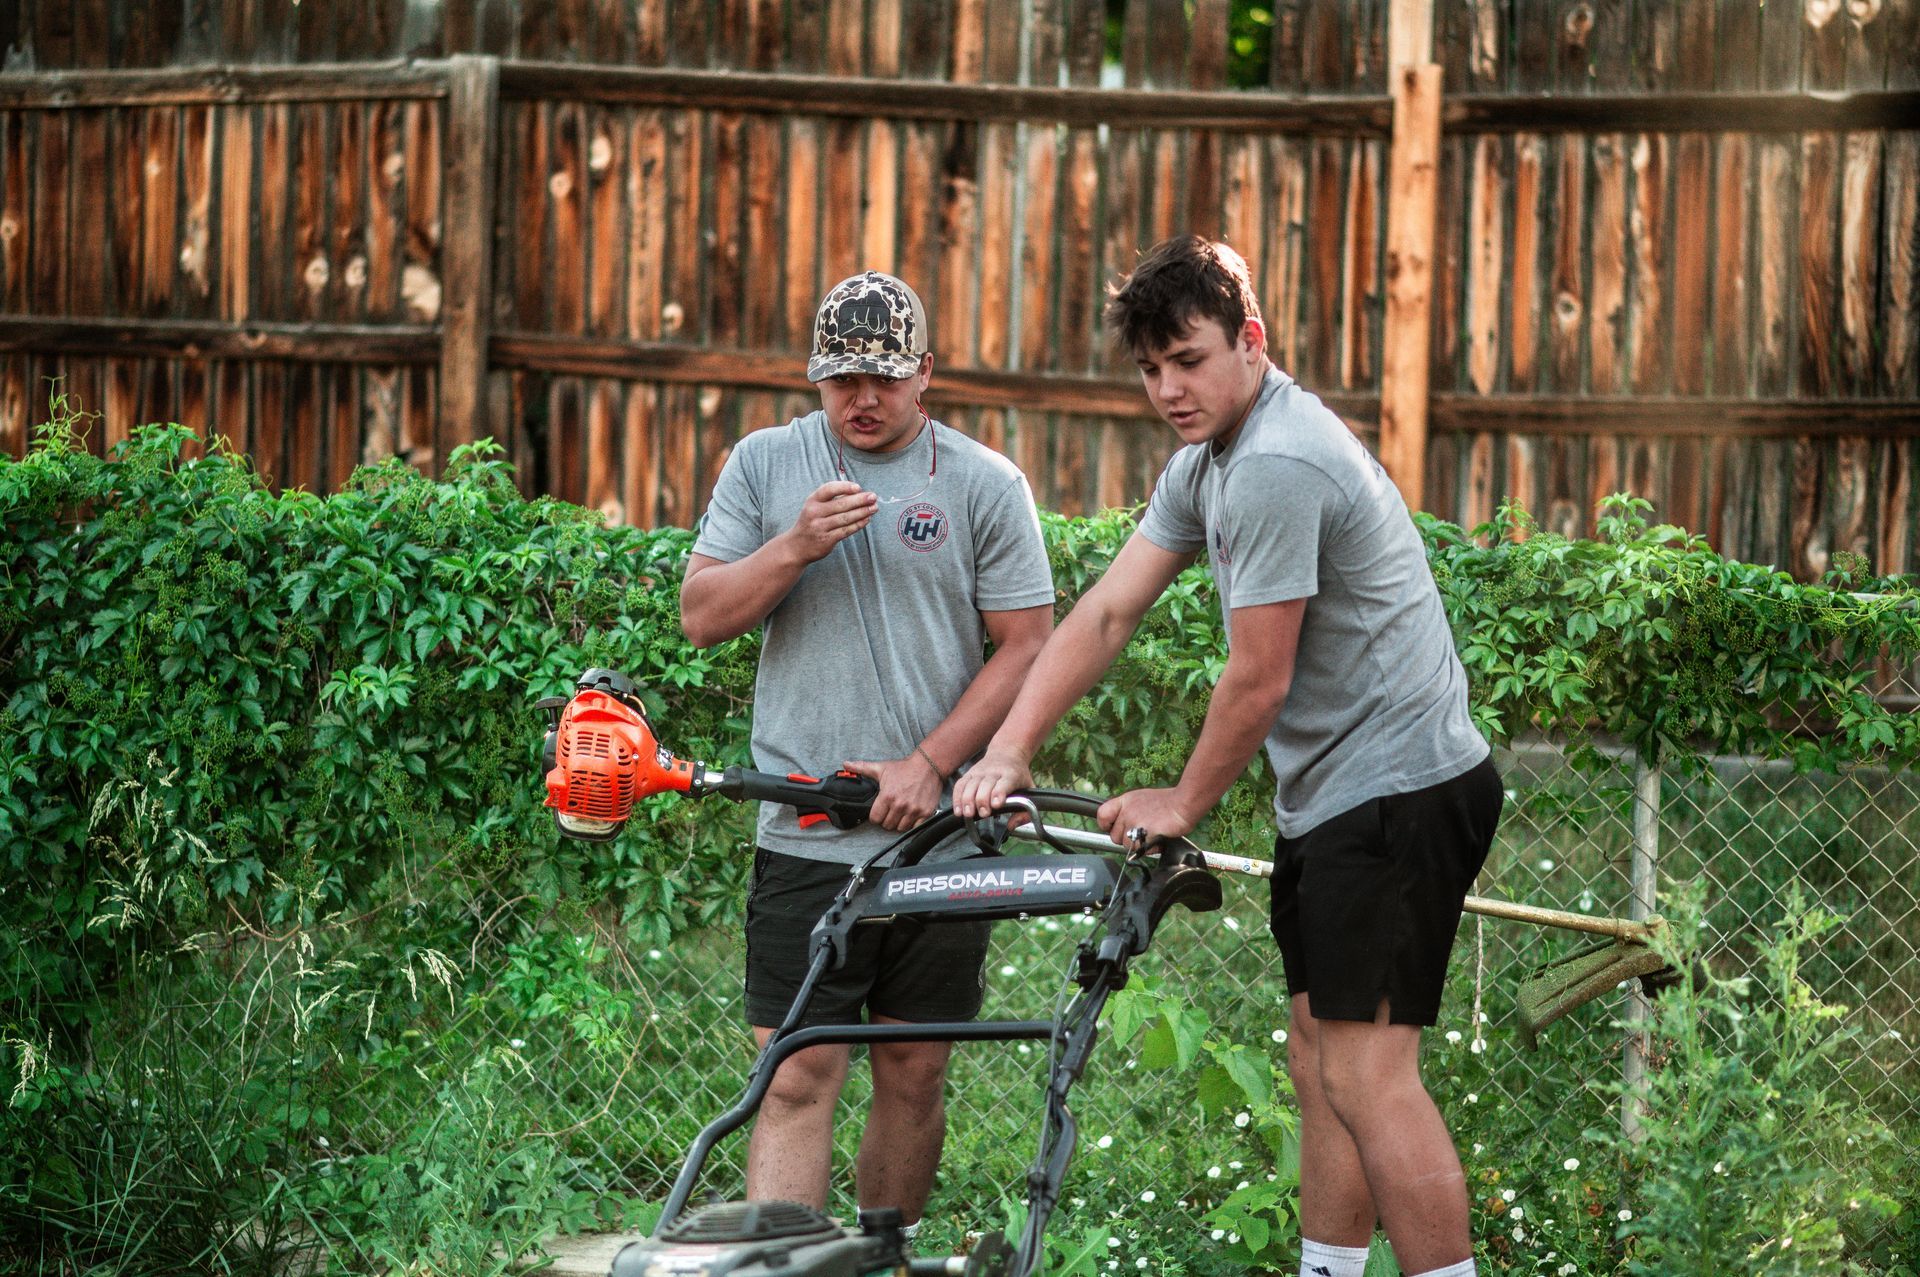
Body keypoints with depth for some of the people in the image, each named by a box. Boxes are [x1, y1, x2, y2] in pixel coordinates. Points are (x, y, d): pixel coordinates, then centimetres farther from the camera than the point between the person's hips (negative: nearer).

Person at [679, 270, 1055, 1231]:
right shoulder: (764, 465, 8)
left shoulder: (986, 485, 3)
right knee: (798, 1078, -7)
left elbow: (1025, 647, 1)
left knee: (914, 1074, 7)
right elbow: (701, 615, 6)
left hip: (937, 830, 0)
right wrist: (796, 547, -11)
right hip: (803, 836, 0)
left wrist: (927, 764, -9)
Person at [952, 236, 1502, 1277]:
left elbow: (1259, 683, -16)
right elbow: (1106, 612, 12)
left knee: (1366, 1070, -14)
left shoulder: (1275, 469, -20)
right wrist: (1007, 752, 4)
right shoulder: (1206, 462, 13)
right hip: (1334, 796, 11)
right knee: (1320, 1063, 11)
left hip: (1398, 789, -11)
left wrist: (1185, 802, 0)